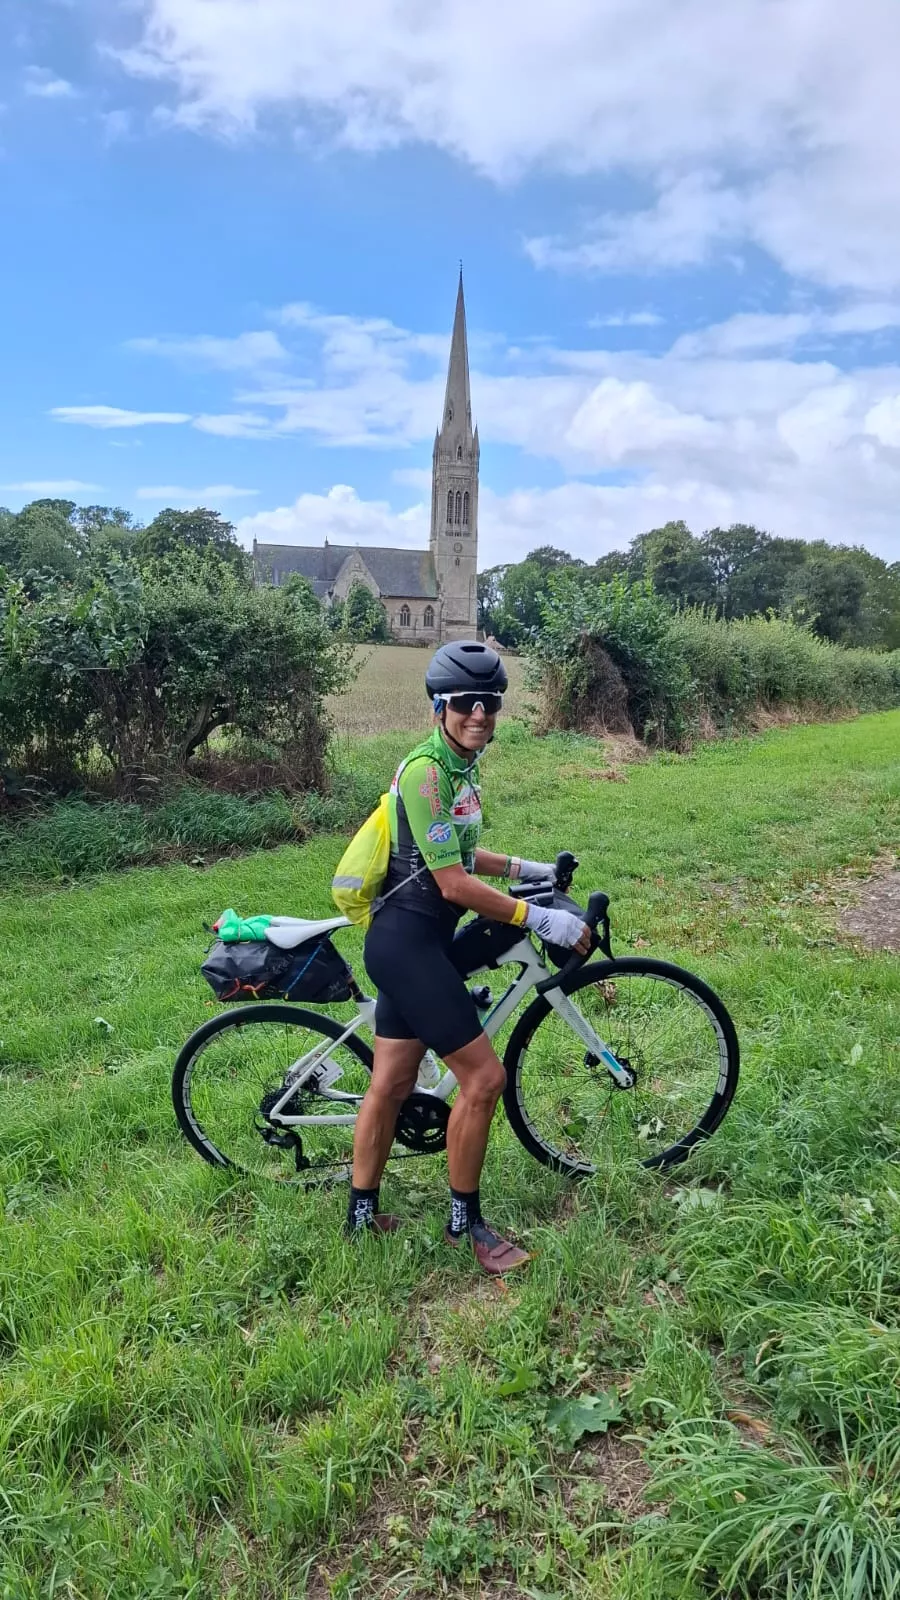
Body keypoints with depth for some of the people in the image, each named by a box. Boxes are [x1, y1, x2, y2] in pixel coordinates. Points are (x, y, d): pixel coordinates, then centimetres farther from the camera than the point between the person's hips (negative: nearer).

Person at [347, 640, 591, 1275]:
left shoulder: (460, 767, 10)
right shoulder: (425, 772, -20)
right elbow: (454, 883, -22)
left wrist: (524, 868, 22)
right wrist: (540, 918, -19)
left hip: (414, 941, 9)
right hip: (407, 942, -9)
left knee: (391, 1083, 17)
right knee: (484, 1076, -4)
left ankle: (363, 1211, 31)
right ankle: (466, 1222, 14)